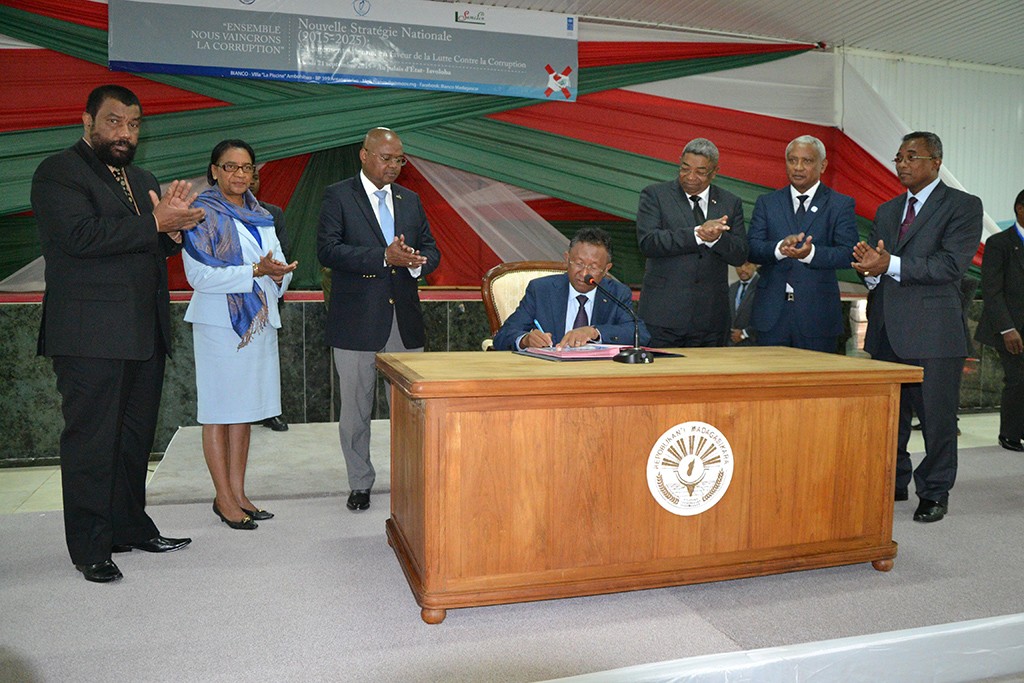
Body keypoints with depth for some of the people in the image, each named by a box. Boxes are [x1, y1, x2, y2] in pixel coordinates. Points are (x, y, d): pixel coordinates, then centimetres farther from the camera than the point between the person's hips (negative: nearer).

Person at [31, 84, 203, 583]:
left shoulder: (142, 180, 19)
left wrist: (174, 225, -4)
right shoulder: (59, 172, -5)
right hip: (91, 336, -7)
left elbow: (162, 246, 18)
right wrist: (154, 222, -17)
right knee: (91, 441, 0)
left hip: (144, 335, 8)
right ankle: (90, 547, 11)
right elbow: (81, 234, -20)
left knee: (135, 437, 14)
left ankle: (131, 527, 26)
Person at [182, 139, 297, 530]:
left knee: (244, 410, 10)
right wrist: (256, 271, -20)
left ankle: (238, 492, 18)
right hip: (220, 325, -6)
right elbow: (199, 275, -14)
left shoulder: (262, 216, 15)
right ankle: (224, 498, 9)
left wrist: (279, 275, -9)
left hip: (259, 323, 6)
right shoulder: (202, 214, -4)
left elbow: (280, 270, 14)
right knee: (218, 411, 0)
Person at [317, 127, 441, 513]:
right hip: (356, 322, -3)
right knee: (355, 409, 7)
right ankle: (360, 484, 23)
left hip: (405, 321, 4)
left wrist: (418, 262, -9)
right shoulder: (338, 196, 0)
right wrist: (384, 257, -20)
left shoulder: (410, 200, 15)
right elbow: (327, 250, -12)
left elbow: (431, 250, 15)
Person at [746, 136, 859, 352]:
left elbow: (848, 253, -6)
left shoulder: (841, 205, 5)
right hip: (772, 312, 2)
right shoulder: (766, 203, 11)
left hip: (818, 312, -1)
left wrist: (811, 252, -24)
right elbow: (751, 248, 0)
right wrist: (780, 248, -21)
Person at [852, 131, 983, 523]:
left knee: (937, 417, 3)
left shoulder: (963, 206, -1)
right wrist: (870, 269, -11)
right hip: (886, 330, 6)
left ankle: (934, 493, 18)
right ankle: (893, 482, 27)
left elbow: (952, 264, -15)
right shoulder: (886, 212, 17)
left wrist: (890, 264, -22)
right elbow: (871, 269, 13)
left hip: (933, 331, -6)